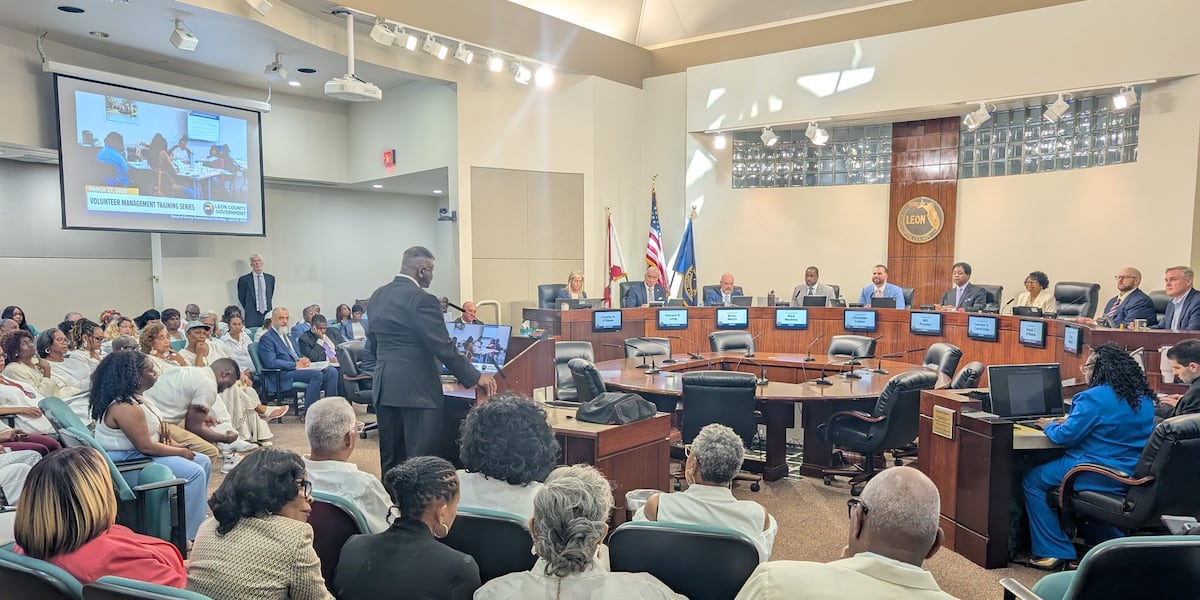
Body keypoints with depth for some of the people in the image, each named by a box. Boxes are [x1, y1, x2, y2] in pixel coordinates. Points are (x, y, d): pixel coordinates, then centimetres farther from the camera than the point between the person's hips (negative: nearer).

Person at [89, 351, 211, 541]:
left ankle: (198, 517, 14)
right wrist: (181, 452, -14)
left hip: (138, 455, 11)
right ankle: (186, 537, -13)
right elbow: (146, 446, -25)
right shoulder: (125, 407, -25)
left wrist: (177, 446, 0)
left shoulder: (134, 397, 7)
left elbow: (155, 432, 15)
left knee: (203, 462, 8)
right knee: (194, 473, -20)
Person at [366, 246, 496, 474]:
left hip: (384, 387, 9)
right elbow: (443, 348, -18)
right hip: (416, 388, -9)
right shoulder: (422, 299, -16)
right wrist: (474, 377, -10)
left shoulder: (378, 296, 9)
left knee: (390, 460, 16)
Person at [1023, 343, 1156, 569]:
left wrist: (1049, 425, 4)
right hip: (1135, 476, 9)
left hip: (1102, 477, -9)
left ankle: (1053, 552, 5)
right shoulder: (1144, 397, 8)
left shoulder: (1094, 397, -20)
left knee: (1033, 480, 6)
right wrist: (1073, 420, 20)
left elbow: (1066, 436, -17)